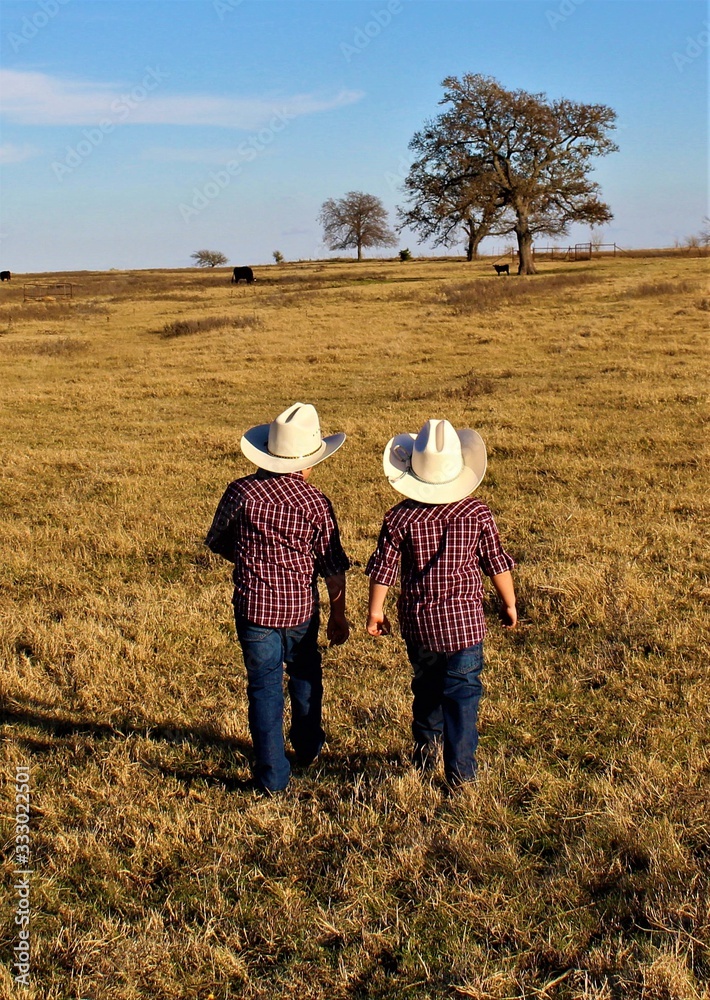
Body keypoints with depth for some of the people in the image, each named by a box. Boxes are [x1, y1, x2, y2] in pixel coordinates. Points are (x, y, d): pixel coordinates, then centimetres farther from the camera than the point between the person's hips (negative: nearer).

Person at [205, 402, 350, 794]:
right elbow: (333, 567, -4)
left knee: (264, 686, 7)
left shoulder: (240, 492, -10)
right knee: (304, 675, 24)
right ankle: (308, 747, 42)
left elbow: (218, 543, 5)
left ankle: (272, 775, 9)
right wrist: (338, 616, 8)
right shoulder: (316, 503, -10)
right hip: (301, 607, 1)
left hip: (254, 606, -1)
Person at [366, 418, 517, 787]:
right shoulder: (477, 514, -7)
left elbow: (382, 569, -4)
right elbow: (497, 564, 1)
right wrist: (509, 604, 14)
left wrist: (375, 610, 9)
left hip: (418, 621, 2)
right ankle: (460, 770, 4)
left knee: (426, 687, 21)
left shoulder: (400, 517, -7)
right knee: (462, 692, 4)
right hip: (464, 619, -2)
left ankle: (425, 754, 35)